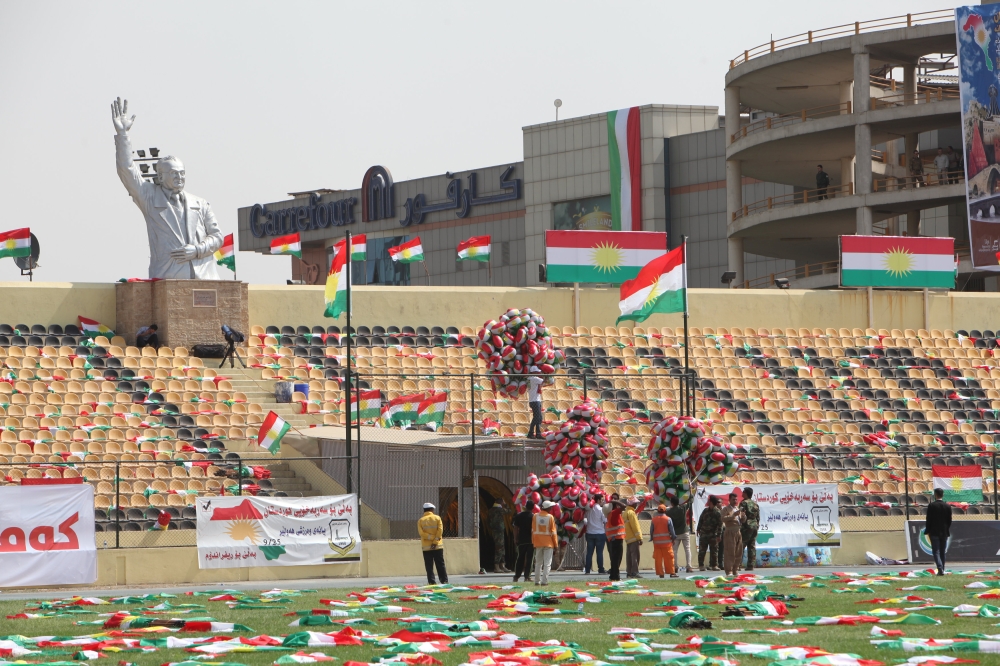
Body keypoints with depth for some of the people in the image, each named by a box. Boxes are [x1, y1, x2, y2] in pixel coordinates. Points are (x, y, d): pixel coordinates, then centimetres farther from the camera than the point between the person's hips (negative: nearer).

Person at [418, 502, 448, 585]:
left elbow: (421, 533, -10)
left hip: (426, 547, 0)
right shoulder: (437, 518, 1)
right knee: (440, 565, 6)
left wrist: (432, 538, -9)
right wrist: (435, 541, -11)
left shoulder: (421, 520, 2)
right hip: (438, 546, 0)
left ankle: (431, 581, -4)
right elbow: (440, 530, -9)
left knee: (429, 566, 1)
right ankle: (444, 580, 4)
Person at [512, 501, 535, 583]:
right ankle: (527, 576, -4)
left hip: (521, 540, 3)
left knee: (520, 558, 11)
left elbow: (515, 528, 4)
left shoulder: (518, 516, 2)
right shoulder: (534, 517, -6)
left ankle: (516, 576, 11)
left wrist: (516, 538, 13)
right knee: (529, 559, 0)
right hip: (531, 540, -3)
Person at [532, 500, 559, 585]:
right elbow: (553, 532, -7)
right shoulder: (550, 517, -9)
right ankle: (544, 581, -8)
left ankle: (537, 581, 13)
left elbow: (533, 530, 3)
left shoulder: (535, 516, 0)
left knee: (538, 563, 12)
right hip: (548, 543, -4)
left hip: (538, 543, 4)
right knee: (547, 564, -2)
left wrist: (533, 543, 12)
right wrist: (555, 544, 0)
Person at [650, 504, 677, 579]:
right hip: (666, 541, -2)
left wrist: (651, 539, 17)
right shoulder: (668, 519, -3)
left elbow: (651, 531, 6)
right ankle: (671, 572, 1)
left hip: (656, 542, 2)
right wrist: (673, 538, 11)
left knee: (658, 558, 4)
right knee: (669, 558, 2)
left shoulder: (654, 519, 3)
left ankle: (660, 573, 1)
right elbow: (671, 530, -2)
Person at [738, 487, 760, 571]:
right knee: (752, 546, 7)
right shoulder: (755, 504, 13)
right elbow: (758, 517, 16)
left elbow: (742, 515, -16)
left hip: (746, 527, -7)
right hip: (754, 526, 7)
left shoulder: (744, 503, -8)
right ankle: (751, 566, 5)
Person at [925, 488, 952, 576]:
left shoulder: (931, 506, -9)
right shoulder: (947, 507, 2)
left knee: (936, 552, -5)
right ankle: (941, 570, 15)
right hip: (944, 532, 4)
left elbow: (929, 520, -9)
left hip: (934, 532, -4)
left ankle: (940, 569, -22)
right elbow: (949, 520, 5)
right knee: (942, 552, 12)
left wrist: (927, 531, 0)